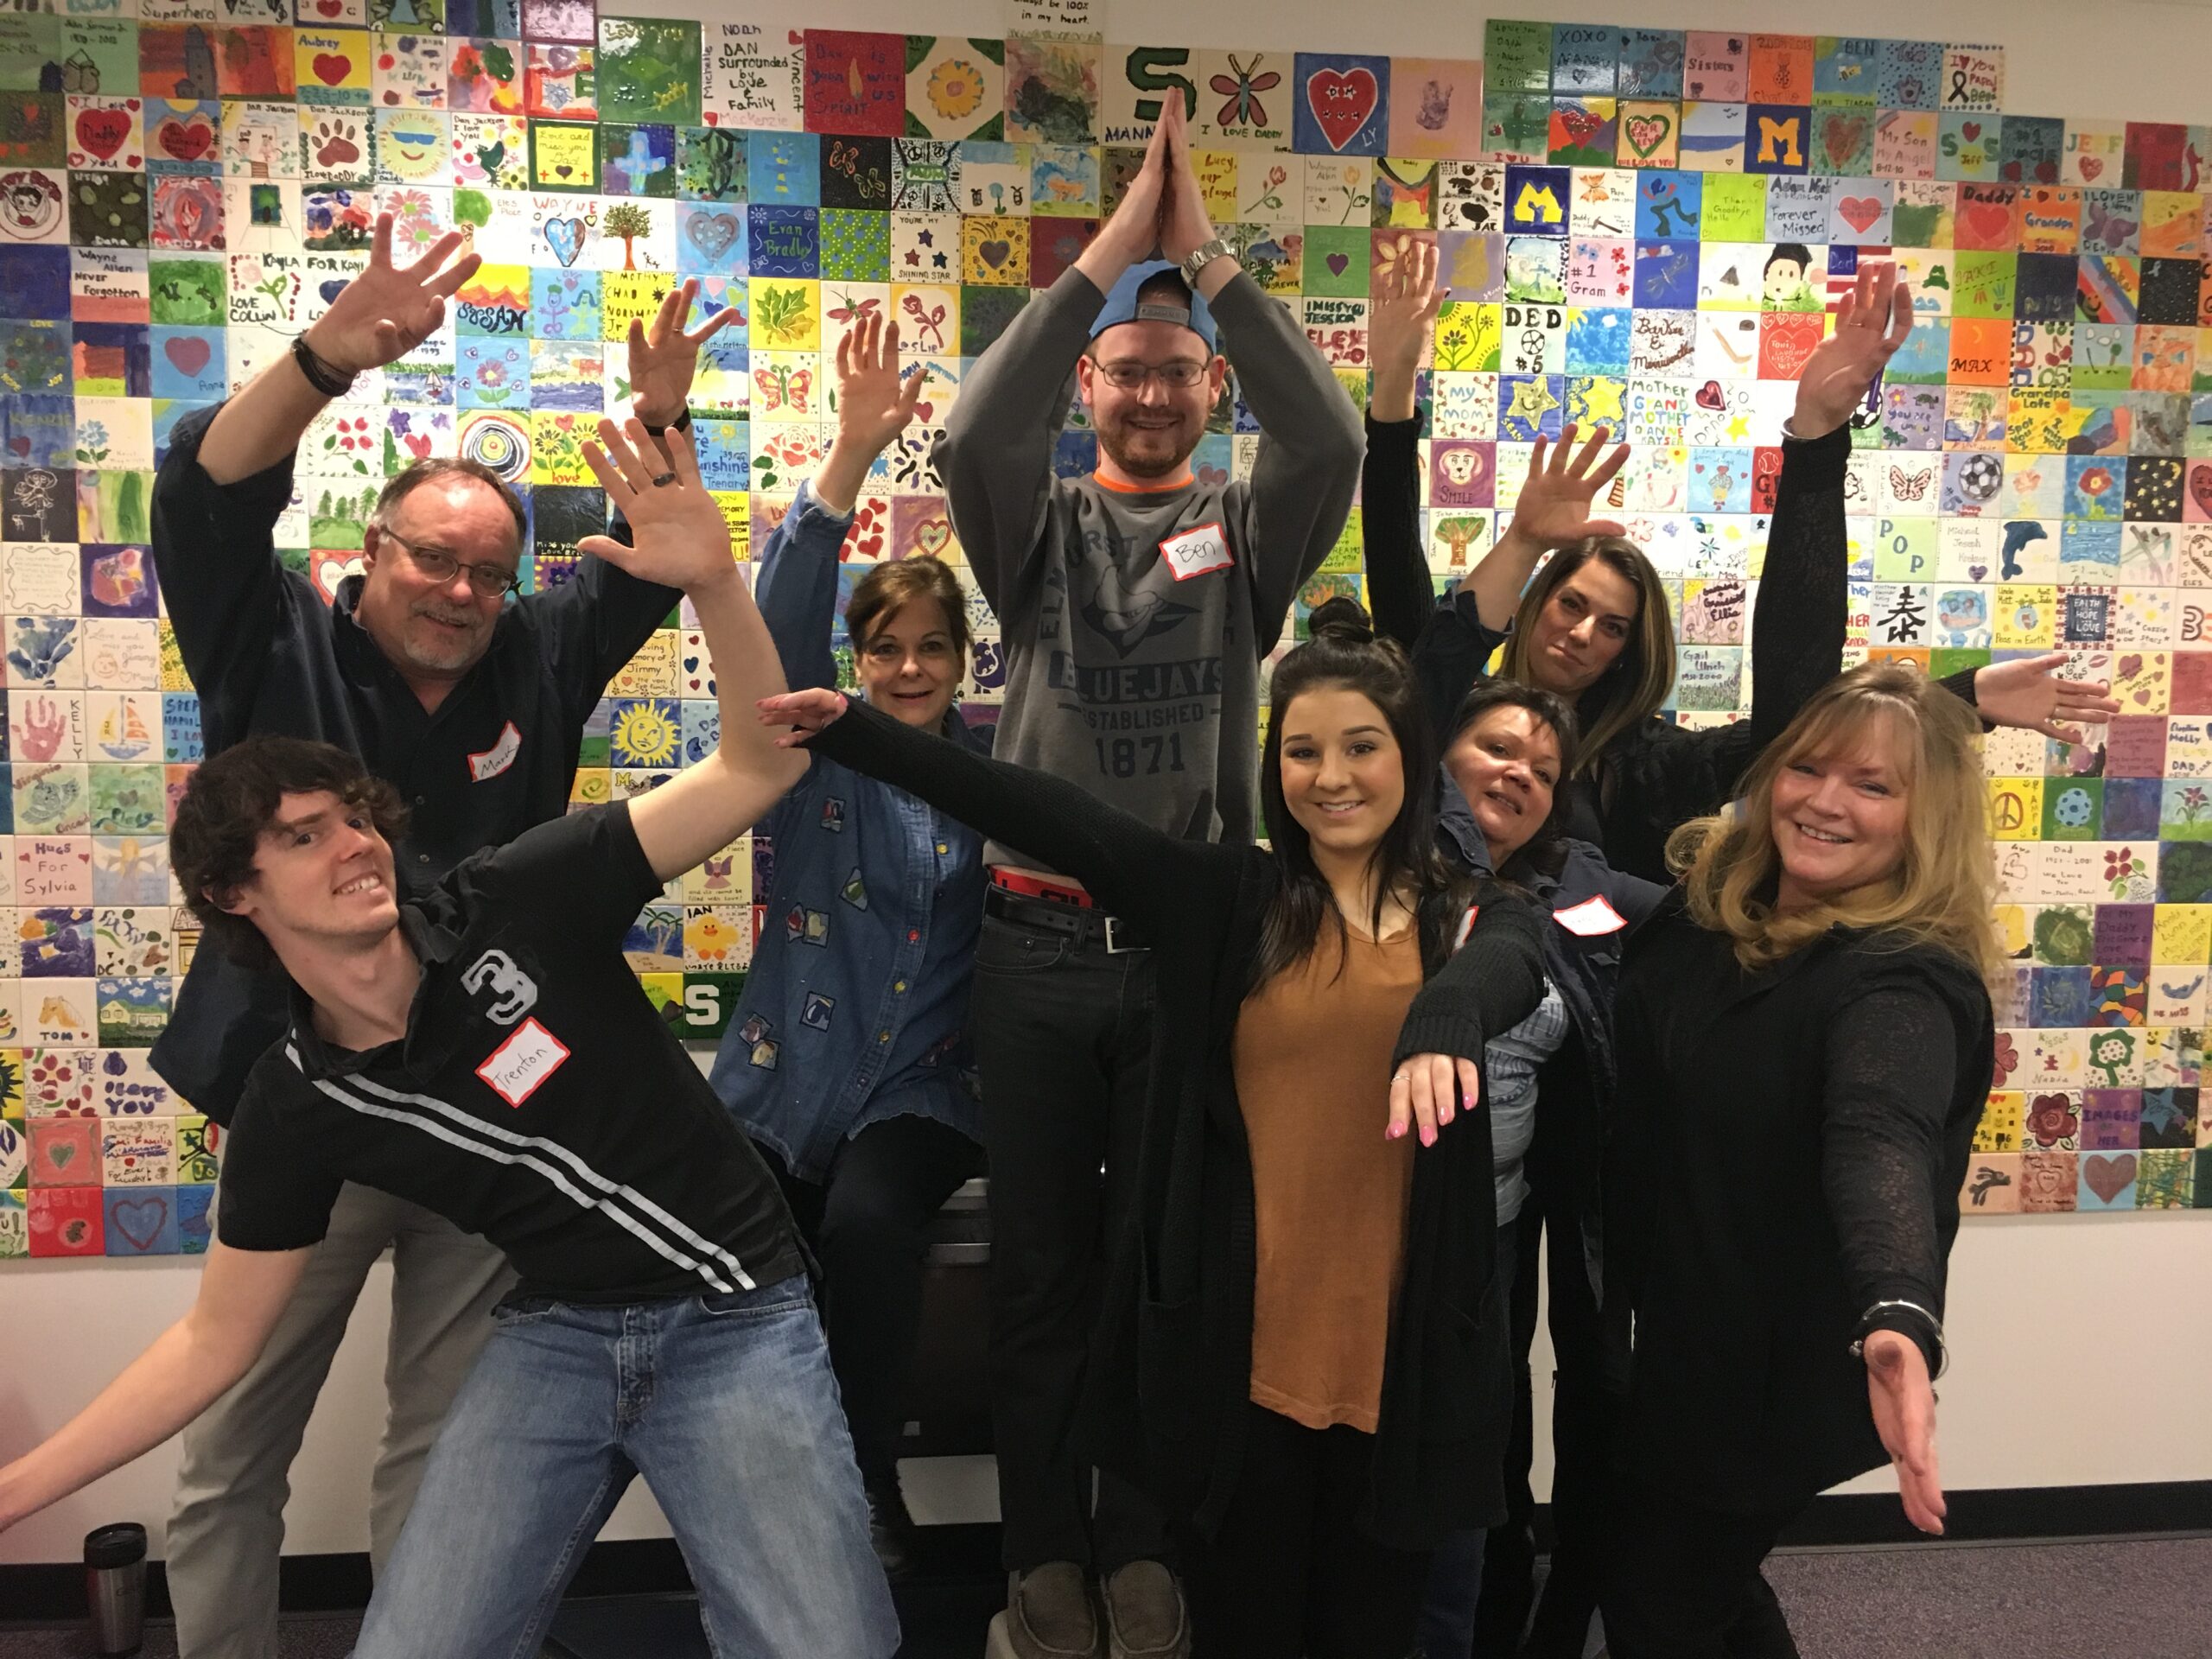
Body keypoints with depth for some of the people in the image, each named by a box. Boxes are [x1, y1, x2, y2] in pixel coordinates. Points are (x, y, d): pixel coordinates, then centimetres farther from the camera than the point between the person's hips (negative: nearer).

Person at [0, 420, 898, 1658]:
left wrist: (713, 578, -31)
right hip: (555, 1337, 3)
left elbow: (759, 767, -15)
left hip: (735, 1319, -3)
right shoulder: (296, 1108, 0)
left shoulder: (514, 909, -10)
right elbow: (216, 1341, 11)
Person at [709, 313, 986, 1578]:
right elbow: (782, 621, -12)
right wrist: (850, 459, -26)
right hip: (788, 1079, 1)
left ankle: (870, 1488, -9)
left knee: (867, 1220, -29)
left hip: (925, 1086, 0)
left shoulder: (994, 763, 6)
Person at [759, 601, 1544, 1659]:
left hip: (1399, 1362, 1)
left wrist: (1442, 1022, -45)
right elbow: (1057, 819, -10)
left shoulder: (1473, 918, 2)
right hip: (1239, 1353, 0)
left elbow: (1511, 970, -21)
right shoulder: (1228, 903, 0)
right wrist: (850, 732, -20)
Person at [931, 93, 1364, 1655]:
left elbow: (1333, 437, -13)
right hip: (1041, 942, 0)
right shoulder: (1036, 523, 7)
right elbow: (973, 431, -14)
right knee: (1043, 1265, 9)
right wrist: (1109, 250, -17)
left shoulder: (1250, 526, 7)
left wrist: (1212, 259, -15)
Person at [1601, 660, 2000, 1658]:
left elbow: (1884, 1143, -48)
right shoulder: (1711, 904, -5)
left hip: (1775, 1364, -7)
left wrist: (1898, 1321, -66)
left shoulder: (1905, 980, -27)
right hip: (1683, 1331, 8)